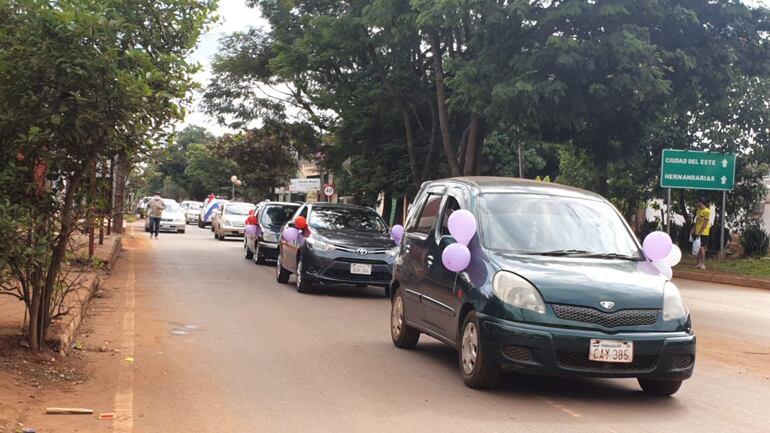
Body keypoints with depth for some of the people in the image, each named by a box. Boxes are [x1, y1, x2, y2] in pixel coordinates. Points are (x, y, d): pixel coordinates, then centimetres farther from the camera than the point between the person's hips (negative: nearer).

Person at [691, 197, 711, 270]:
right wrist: (693, 229, 9)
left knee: (701, 247, -10)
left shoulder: (706, 211, -11)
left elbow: (705, 223, -16)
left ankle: (703, 264, -7)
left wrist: (700, 232, -19)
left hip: (703, 233, -8)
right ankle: (699, 263, 12)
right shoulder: (698, 211, 15)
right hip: (697, 233, 8)